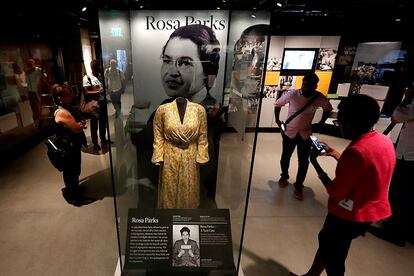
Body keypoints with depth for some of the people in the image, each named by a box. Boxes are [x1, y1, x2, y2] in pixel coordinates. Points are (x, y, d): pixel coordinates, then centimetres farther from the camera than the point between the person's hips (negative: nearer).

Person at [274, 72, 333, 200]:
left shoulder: (320, 98, -13)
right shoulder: (292, 94, -17)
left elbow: (328, 108, 8)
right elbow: (278, 104, -2)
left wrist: (320, 123, 1)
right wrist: (277, 120, -5)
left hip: (305, 134, 1)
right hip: (289, 132, -1)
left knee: (304, 161, 5)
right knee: (285, 157, 14)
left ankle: (298, 186, 23)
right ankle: (284, 176, 42)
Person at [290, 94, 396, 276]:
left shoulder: (356, 151, -31)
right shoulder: (385, 141, -3)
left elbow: (336, 192, -22)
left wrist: (314, 162, -14)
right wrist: (333, 153, 11)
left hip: (350, 216, -9)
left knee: (333, 260, 17)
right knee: (326, 241, 26)